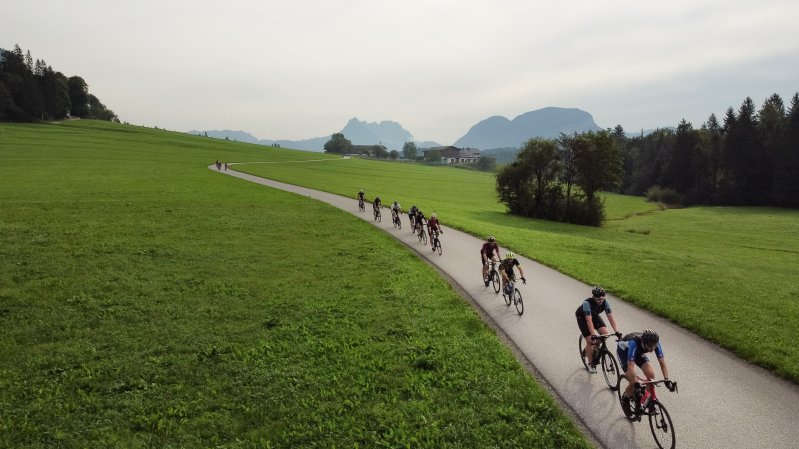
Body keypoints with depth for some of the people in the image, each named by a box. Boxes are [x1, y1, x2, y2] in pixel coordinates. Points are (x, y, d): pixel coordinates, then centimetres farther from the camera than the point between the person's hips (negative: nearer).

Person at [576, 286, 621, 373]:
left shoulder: (605, 302, -24)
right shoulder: (587, 303, -38)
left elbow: (611, 317, -27)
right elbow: (589, 320, -43)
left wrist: (617, 331, -38)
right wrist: (593, 334, -52)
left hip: (594, 315, 5)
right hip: (582, 317, -5)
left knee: (605, 333, -17)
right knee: (590, 341, -13)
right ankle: (590, 364, 4)